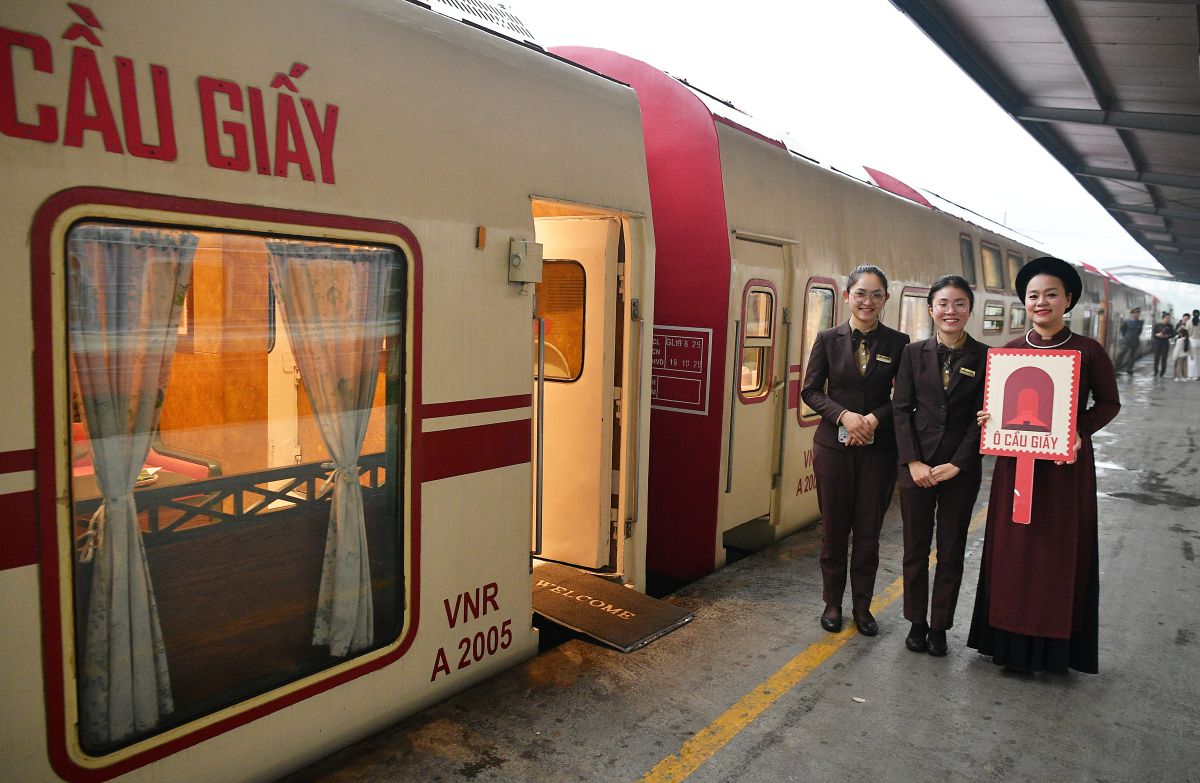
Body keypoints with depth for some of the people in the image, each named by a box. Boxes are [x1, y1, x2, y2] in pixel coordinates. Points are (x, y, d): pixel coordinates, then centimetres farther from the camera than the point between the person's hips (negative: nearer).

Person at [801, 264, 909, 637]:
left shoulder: (898, 343, 1)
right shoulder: (828, 339, 1)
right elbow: (810, 391, 0)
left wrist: (874, 419, -15)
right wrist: (844, 415, -14)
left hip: (878, 449, 0)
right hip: (833, 447, 0)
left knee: (868, 531, 8)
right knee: (834, 528, 9)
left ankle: (862, 606, 23)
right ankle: (832, 602, 24)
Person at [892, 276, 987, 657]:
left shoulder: (984, 358, -2)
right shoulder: (914, 353, 1)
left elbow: (982, 418, -4)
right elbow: (901, 409, -1)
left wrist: (956, 464, -11)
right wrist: (913, 461, -9)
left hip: (961, 467, -1)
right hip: (917, 464, 1)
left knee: (951, 551, 10)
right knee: (915, 548, 9)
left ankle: (939, 626, 24)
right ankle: (916, 622, 24)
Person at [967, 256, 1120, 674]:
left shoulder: (1088, 351, -4)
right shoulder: (1008, 351, 2)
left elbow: (1108, 402, 1)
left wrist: (1081, 431, -15)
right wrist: (987, 418, -10)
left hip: (1066, 465, -2)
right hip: (1015, 463, 2)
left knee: (1061, 552, 7)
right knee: (1013, 550, 8)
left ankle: (1056, 646, 22)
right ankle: (1012, 640, 22)